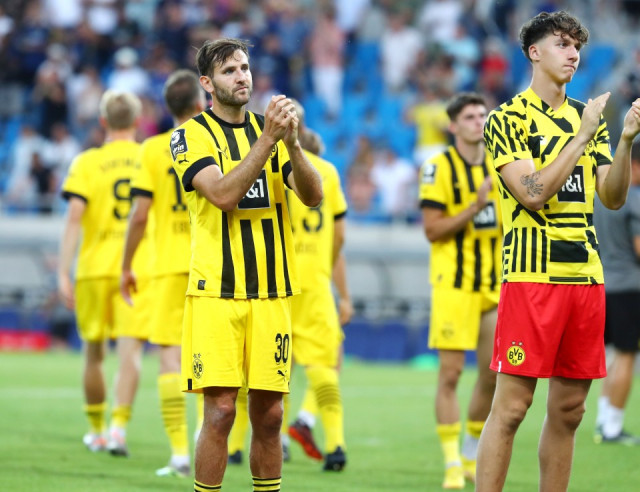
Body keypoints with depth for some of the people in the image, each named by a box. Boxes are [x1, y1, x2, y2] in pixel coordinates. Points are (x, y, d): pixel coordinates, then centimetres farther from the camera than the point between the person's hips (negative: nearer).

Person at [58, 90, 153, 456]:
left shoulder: (87, 162, -1)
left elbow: (75, 216, -10)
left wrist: (64, 272, -11)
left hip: (96, 267, 0)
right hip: (141, 270, 0)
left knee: (94, 353, 13)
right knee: (130, 351, -5)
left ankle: (97, 430, 24)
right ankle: (119, 426, -20)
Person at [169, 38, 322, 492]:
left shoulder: (270, 128, 13)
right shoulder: (192, 135, 0)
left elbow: (313, 196, 0)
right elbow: (223, 193, -17)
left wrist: (292, 142, -16)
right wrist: (268, 140, -22)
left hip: (272, 292, 4)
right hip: (216, 292, -4)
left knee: (269, 414, 4)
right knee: (220, 411, -9)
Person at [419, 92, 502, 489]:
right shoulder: (439, 169, -6)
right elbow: (433, 230, -12)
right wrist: (475, 207, -20)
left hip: (495, 283, 5)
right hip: (454, 283, -5)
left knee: (494, 373, 4)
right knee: (451, 373, -6)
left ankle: (472, 456, 20)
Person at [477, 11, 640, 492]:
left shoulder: (587, 117, 16)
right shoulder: (507, 119, -2)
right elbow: (532, 193, -14)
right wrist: (582, 136, -14)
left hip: (586, 273, 6)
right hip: (532, 273, -6)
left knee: (569, 408, 6)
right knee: (511, 406, -8)